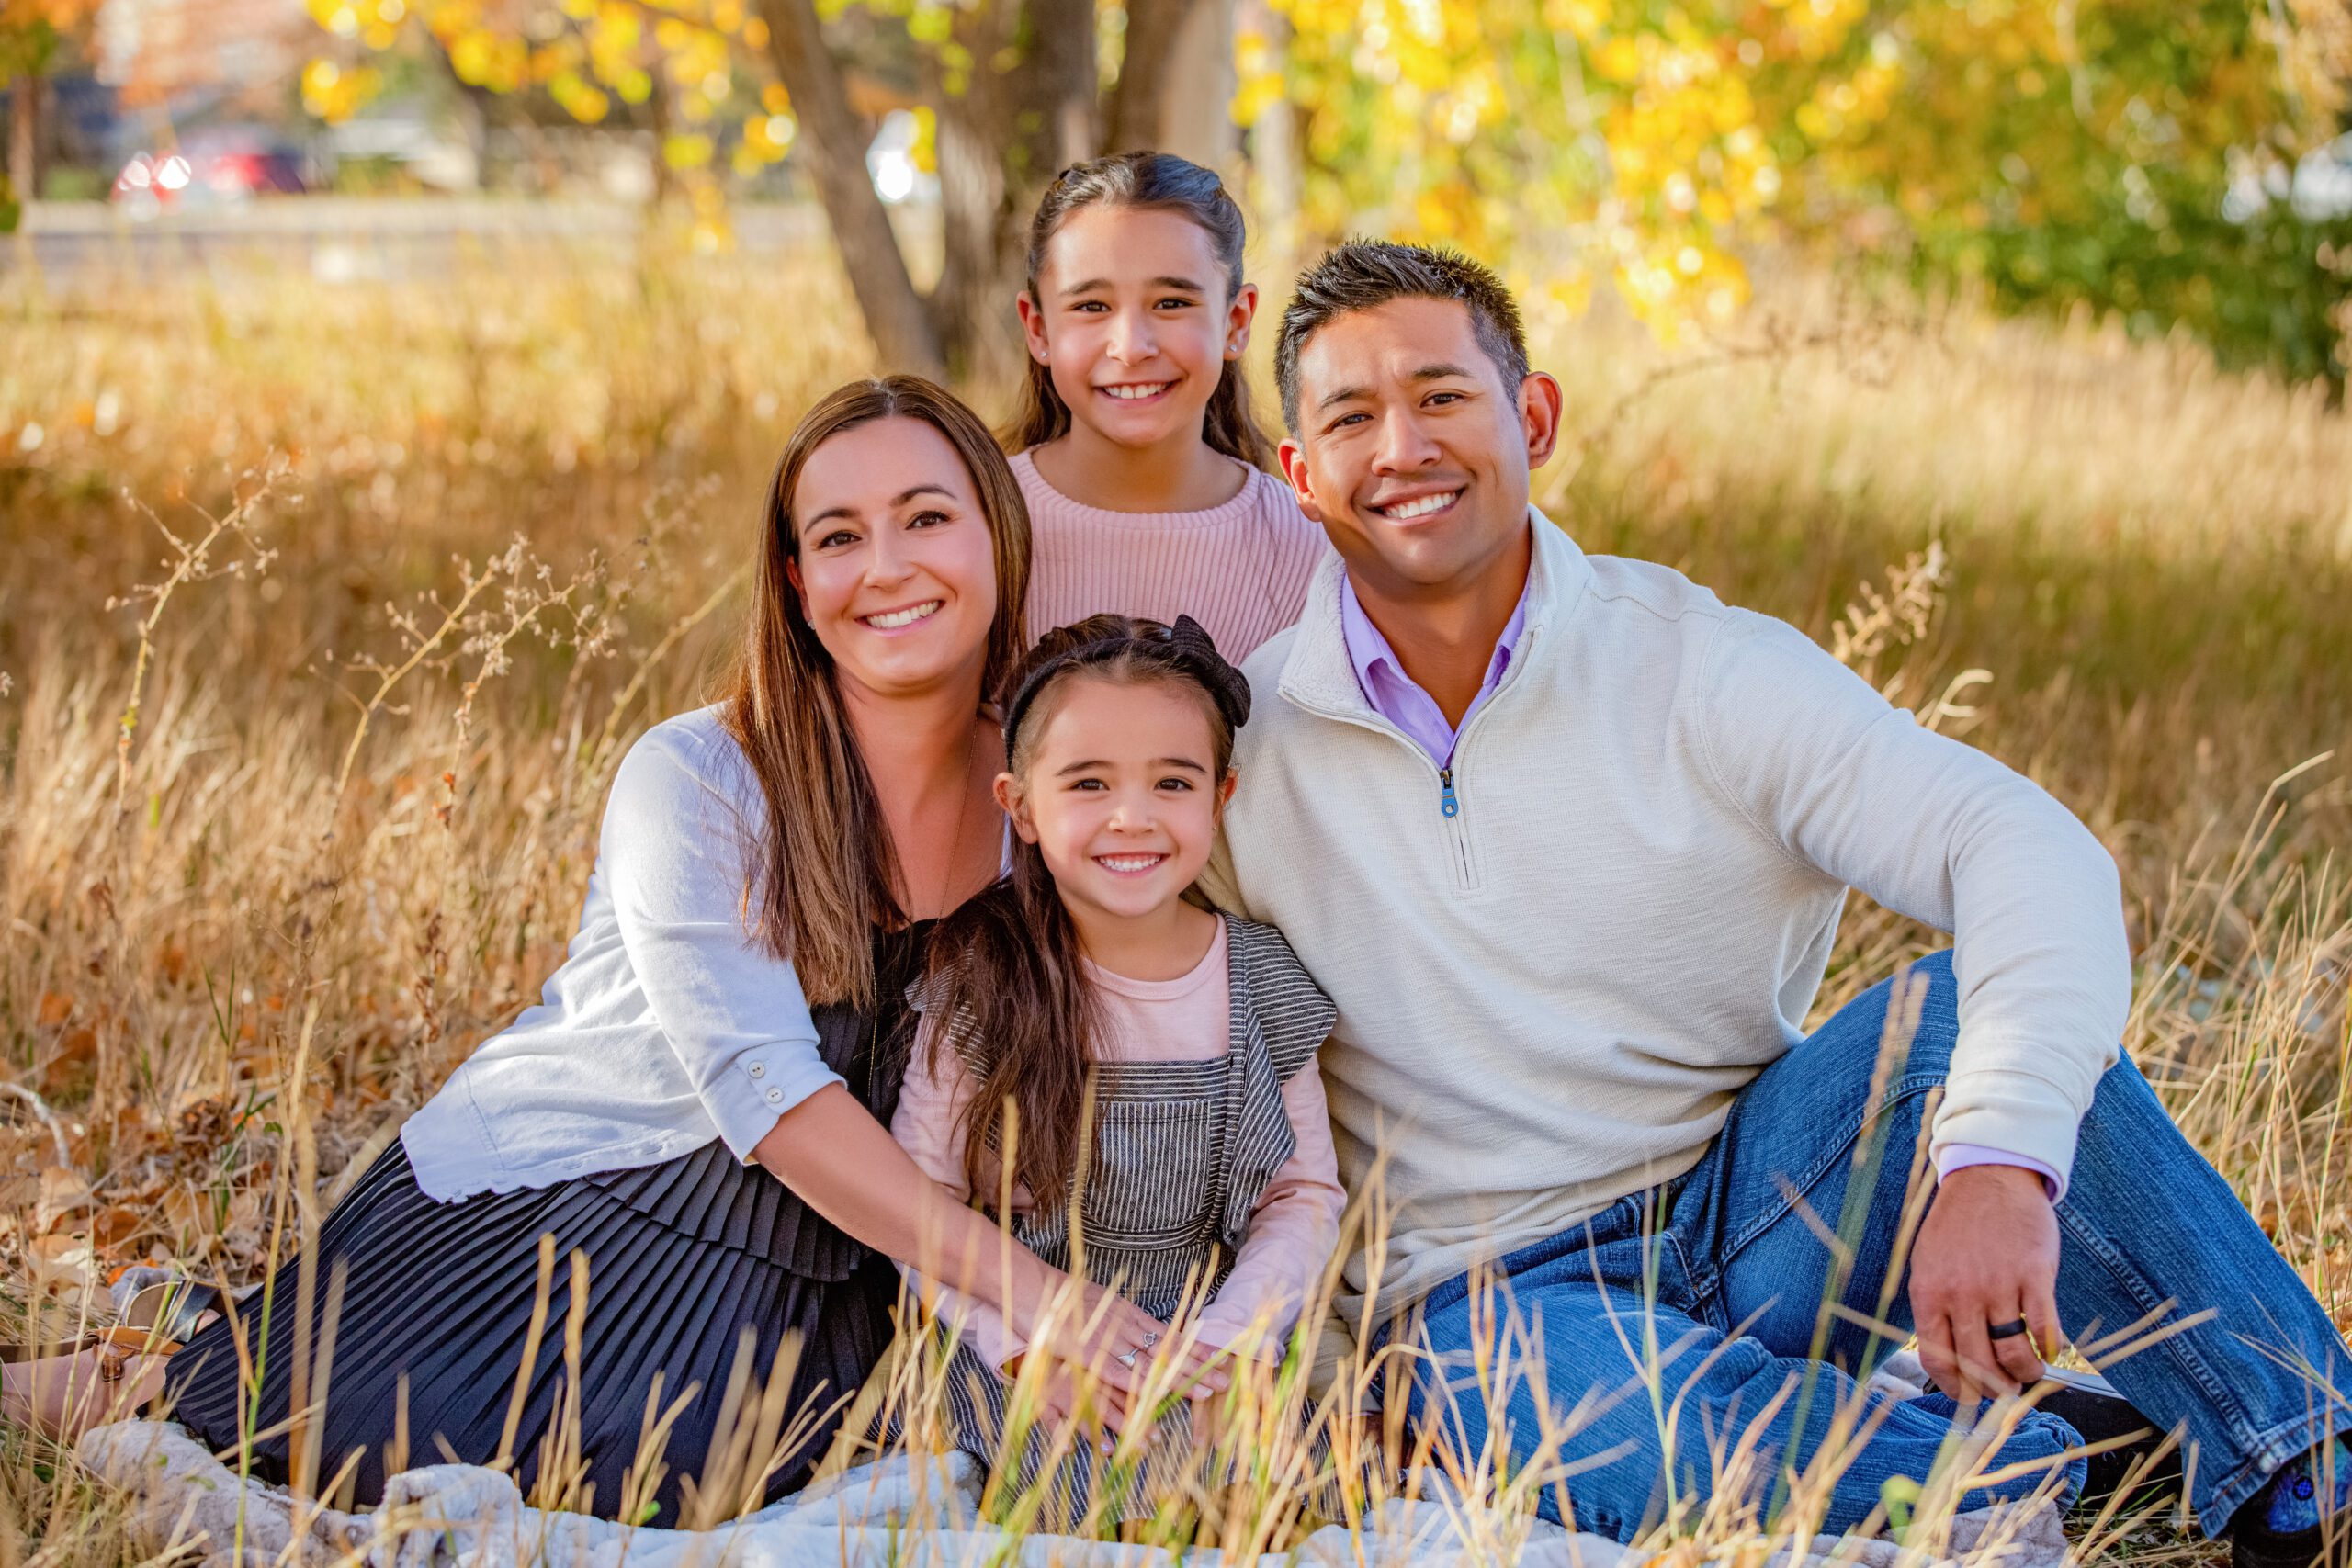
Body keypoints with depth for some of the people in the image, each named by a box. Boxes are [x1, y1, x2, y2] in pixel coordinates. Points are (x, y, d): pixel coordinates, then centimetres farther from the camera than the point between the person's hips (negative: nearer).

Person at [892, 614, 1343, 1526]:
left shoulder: (1260, 984, 0)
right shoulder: (982, 981, -7)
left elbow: (1306, 1193, 4)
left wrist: (1230, 1339, -12)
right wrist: (1028, 1343, -18)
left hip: (1204, 1326, 3)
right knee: (1127, 1487, -27)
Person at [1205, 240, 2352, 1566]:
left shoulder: (1700, 668, -7)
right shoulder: (1243, 743, -2)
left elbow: (2035, 858, -21)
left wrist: (1997, 1163, -40)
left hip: (1756, 1205, 1)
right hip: (1494, 1291, -1)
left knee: (1971, 1004, -28)